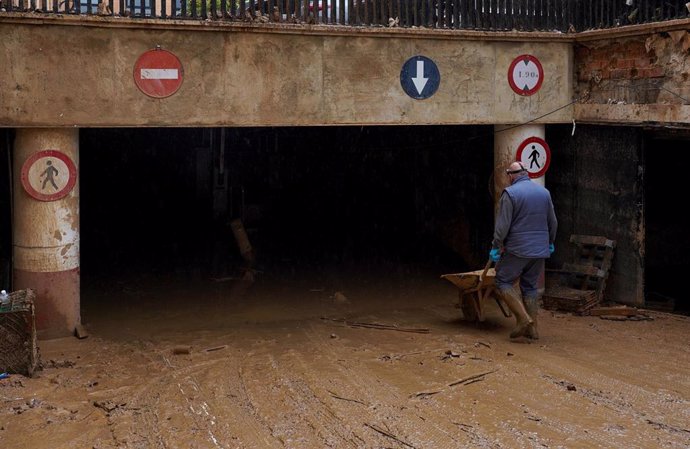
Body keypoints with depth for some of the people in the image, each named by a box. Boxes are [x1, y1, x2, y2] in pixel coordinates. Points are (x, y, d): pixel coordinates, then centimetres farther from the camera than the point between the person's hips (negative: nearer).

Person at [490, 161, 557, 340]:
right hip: (540, 250, 6)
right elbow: (553, 222, 16)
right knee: (530, 286, 13)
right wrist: (550, 243, 29)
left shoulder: (510, 193, -10)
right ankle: (532, 328, 11)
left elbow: (502, 225, -14)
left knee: (504, 282, 4)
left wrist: (496, 246, -5)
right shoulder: (544, 192, 9)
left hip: (517, 249, -6)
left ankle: (523, 318, -10)